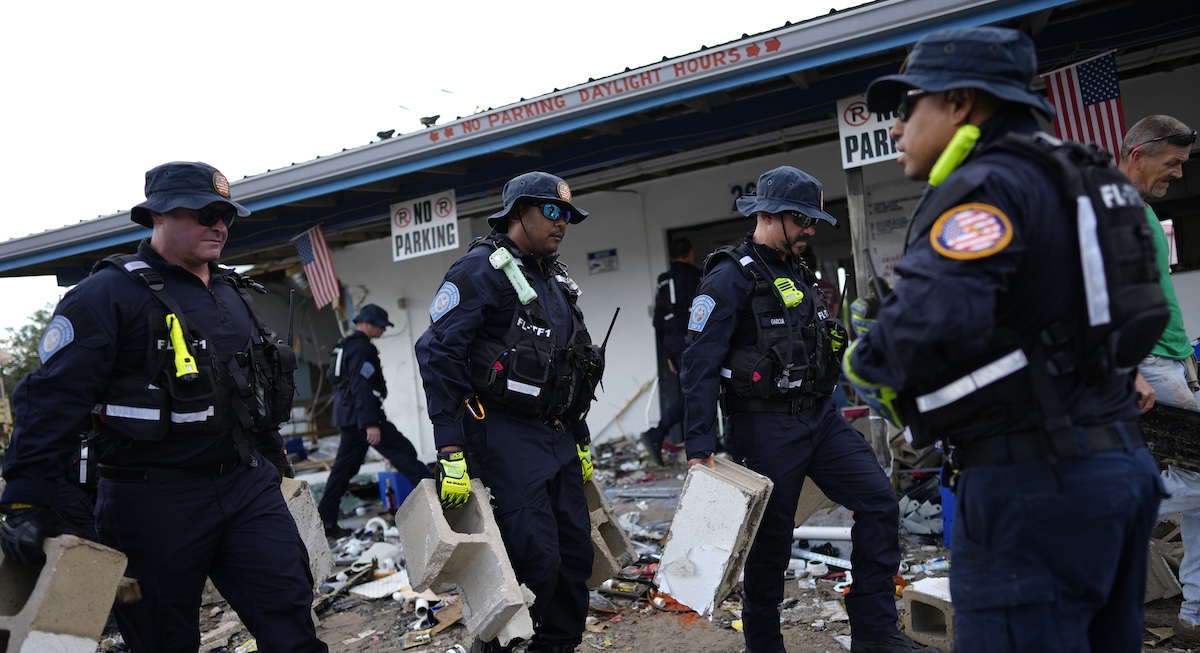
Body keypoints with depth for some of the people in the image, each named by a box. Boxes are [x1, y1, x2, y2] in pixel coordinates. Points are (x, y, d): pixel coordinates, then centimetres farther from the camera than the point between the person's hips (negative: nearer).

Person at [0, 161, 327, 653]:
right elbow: (51, 397, -15)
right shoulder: (109, 293, -9)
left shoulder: (232, 294, 14)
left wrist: (275, 461, 24)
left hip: (249, 487, 6)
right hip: (156, 502, -5)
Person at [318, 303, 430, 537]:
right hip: (361, 414, -10)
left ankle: (326, 519, 11)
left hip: (348, 416, 10)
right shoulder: (362, 348, -13)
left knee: (344, 466, 10)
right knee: (403, 452, -9)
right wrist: (371, 423, -26)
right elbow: (362, 387, -22)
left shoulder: (347, 345, 20)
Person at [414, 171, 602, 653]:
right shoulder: (481, 269, -9)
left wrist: (581, 441, 23)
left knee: (575, 551, 9)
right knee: (536, 560, -10)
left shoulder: (556, 280, 17)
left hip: (558, 436, 8)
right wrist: (450, 453, -21)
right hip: (506, 436, -8)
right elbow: (438, 353, -17)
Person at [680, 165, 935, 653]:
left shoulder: (799, 275, 15)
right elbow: (700, 364, -16)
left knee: (878, 501, 0)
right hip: (766, 426, -8)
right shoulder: (731, 278, -11)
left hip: (820, 417, 8)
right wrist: (699, 446, -20)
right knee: (772, 539, 3)